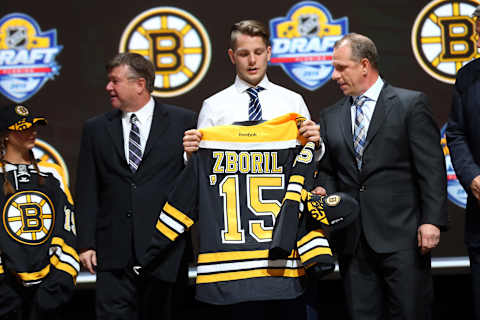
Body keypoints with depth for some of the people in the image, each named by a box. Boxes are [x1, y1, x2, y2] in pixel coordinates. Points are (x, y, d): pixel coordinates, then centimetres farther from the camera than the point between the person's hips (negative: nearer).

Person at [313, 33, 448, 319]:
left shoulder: (411, 104, 1)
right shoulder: (331, 117, 16)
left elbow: (431, 168, -4)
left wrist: (432, 220, -12)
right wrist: (324, 190, -2)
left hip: (401, 235, -4)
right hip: (351, 239, 4)